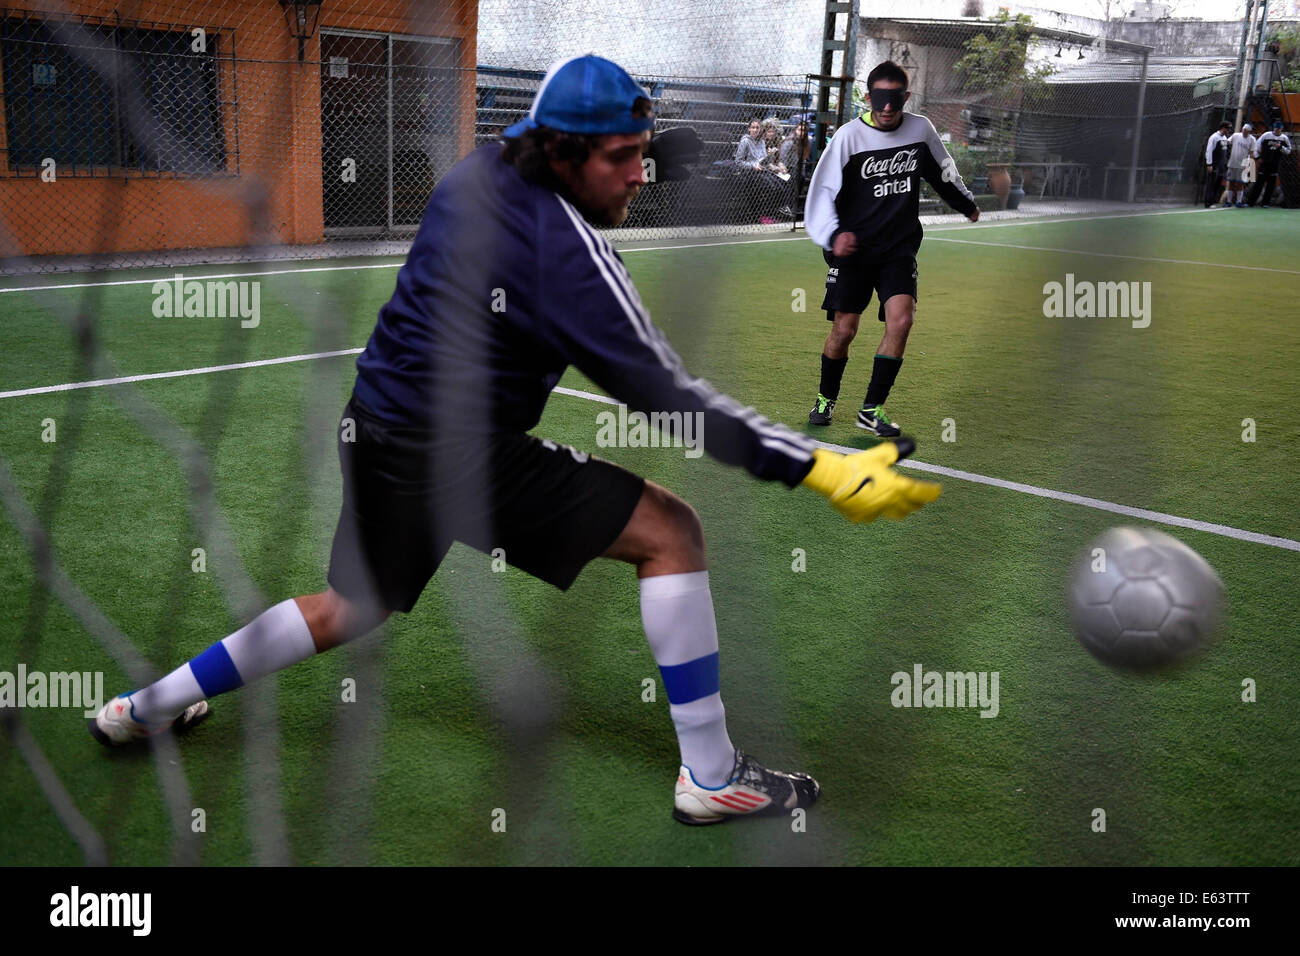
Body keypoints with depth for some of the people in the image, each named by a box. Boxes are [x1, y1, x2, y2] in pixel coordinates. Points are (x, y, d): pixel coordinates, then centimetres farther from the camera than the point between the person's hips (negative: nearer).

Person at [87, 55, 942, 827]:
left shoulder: (478, 174, 5)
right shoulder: (567, 250, -20)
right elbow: (671, 400, -22)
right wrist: (819, 469, -22)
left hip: (376, 427, 9)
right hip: (455, 452, -9)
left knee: (351, 609, 28)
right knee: (670, 532, -6)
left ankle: (147, 707, 41)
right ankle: (711, 778, -1)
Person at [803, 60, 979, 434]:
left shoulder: (921, 129, 3)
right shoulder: (849, 135, -8)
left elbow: (943, 171, 22)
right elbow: (822, 189, -7)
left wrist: (967, 204, 36)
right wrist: (833, 234, -23)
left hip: (900, 248, 2)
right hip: (853, 248, -2)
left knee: (900, 320, -15)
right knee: (844, 330, -3)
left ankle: (872, 409, -4)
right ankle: (825, 398, 23)